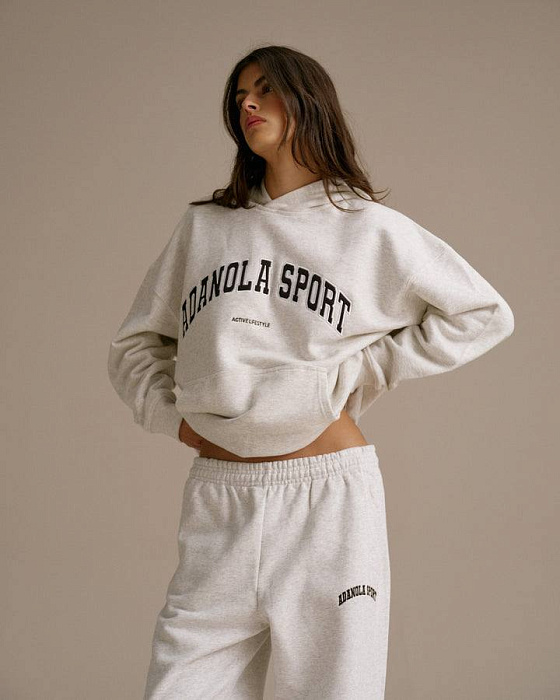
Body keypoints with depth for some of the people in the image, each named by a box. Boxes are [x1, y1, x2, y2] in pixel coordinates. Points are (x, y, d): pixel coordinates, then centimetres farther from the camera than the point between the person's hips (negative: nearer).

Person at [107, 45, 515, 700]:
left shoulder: (369, 228, 5)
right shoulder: (203, 226, 13)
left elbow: (484, 314, 8)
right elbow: (134, 344, 22)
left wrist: (361, 374, 2)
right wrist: (169, 413, 4)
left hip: (328, 498, -2)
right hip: (217, 505, 3)